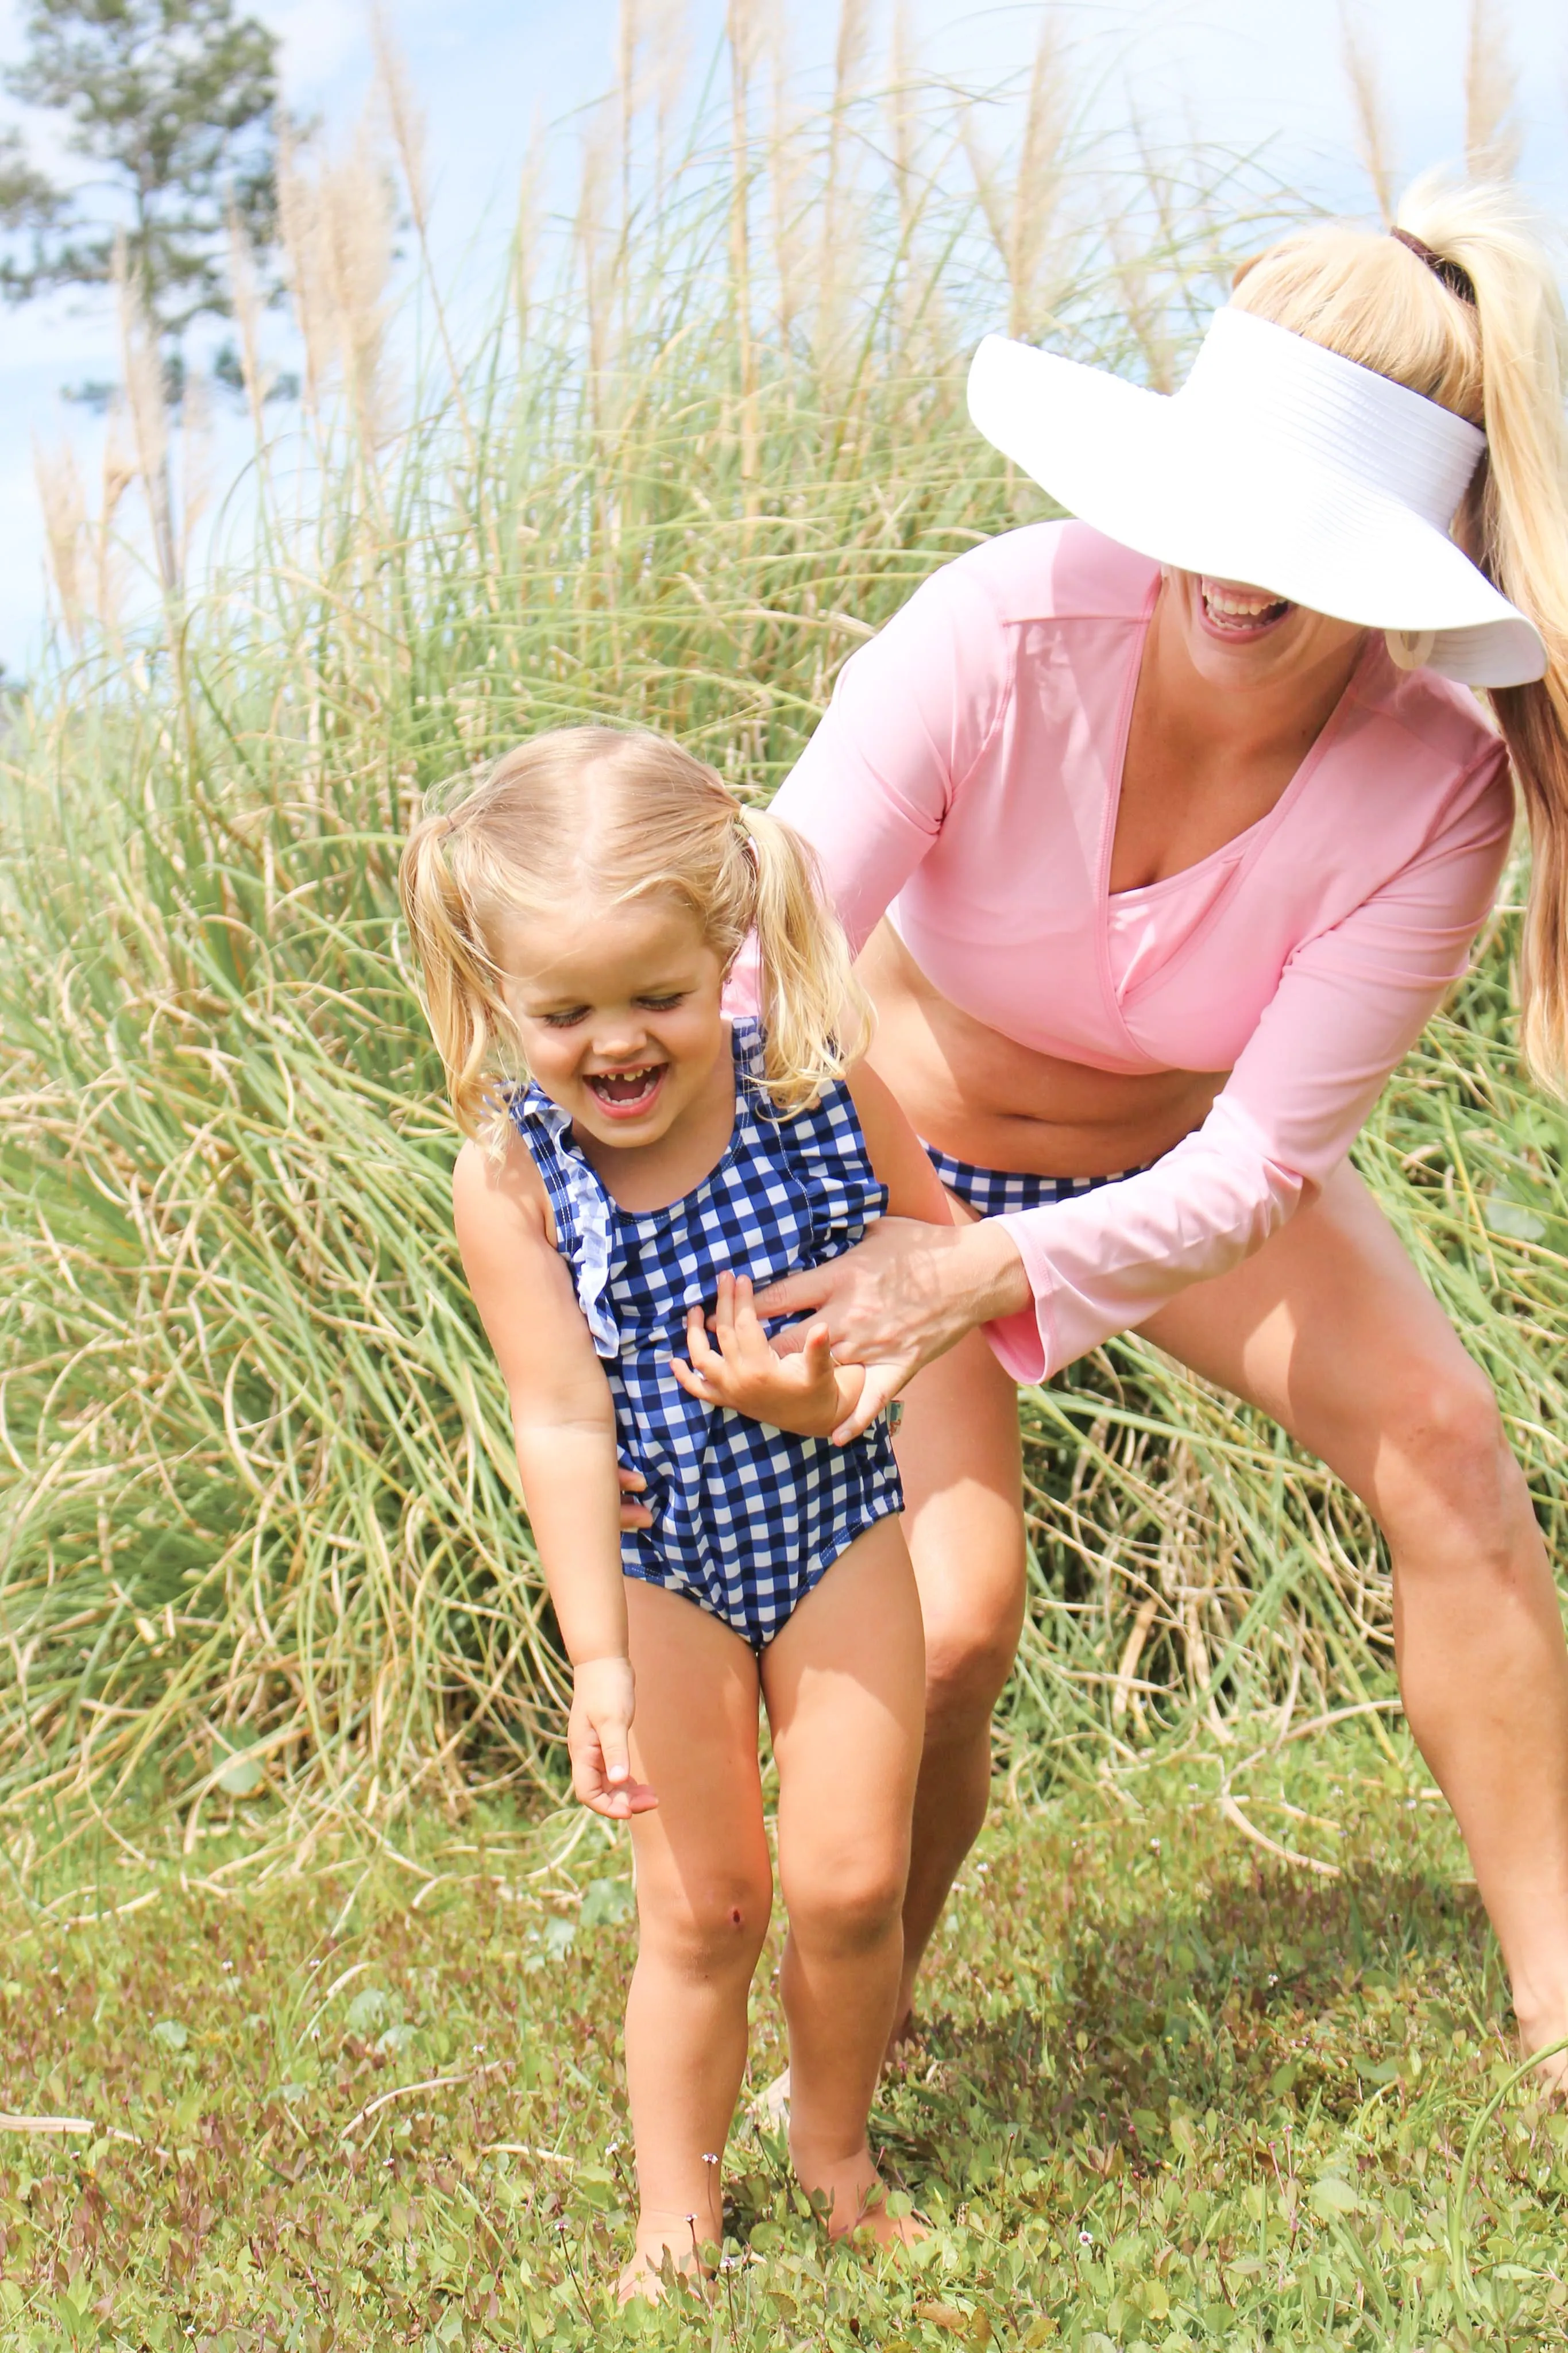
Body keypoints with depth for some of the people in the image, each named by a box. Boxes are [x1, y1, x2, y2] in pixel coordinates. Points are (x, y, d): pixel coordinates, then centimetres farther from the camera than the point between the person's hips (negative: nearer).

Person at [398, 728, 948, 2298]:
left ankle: (834, 2145, 30)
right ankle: (676, 2206, 25)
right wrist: (599, 1660, -26)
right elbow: (563, 1426, -21)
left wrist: (836, 1382, -17)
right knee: (702, 1906, 5)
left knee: (848, 1881, 4)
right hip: (656, 1563, -1)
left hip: (836, 1530, 1)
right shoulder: (508, 1179, -20)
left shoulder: (822, 1092, -16)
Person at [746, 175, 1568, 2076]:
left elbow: (1259, 1159, -24)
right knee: (951, 1619, -15)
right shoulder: (1008, 634, -35)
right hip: (909, 1132, -2)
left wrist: (998, 1269, -41)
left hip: (1177, 1156, 3)